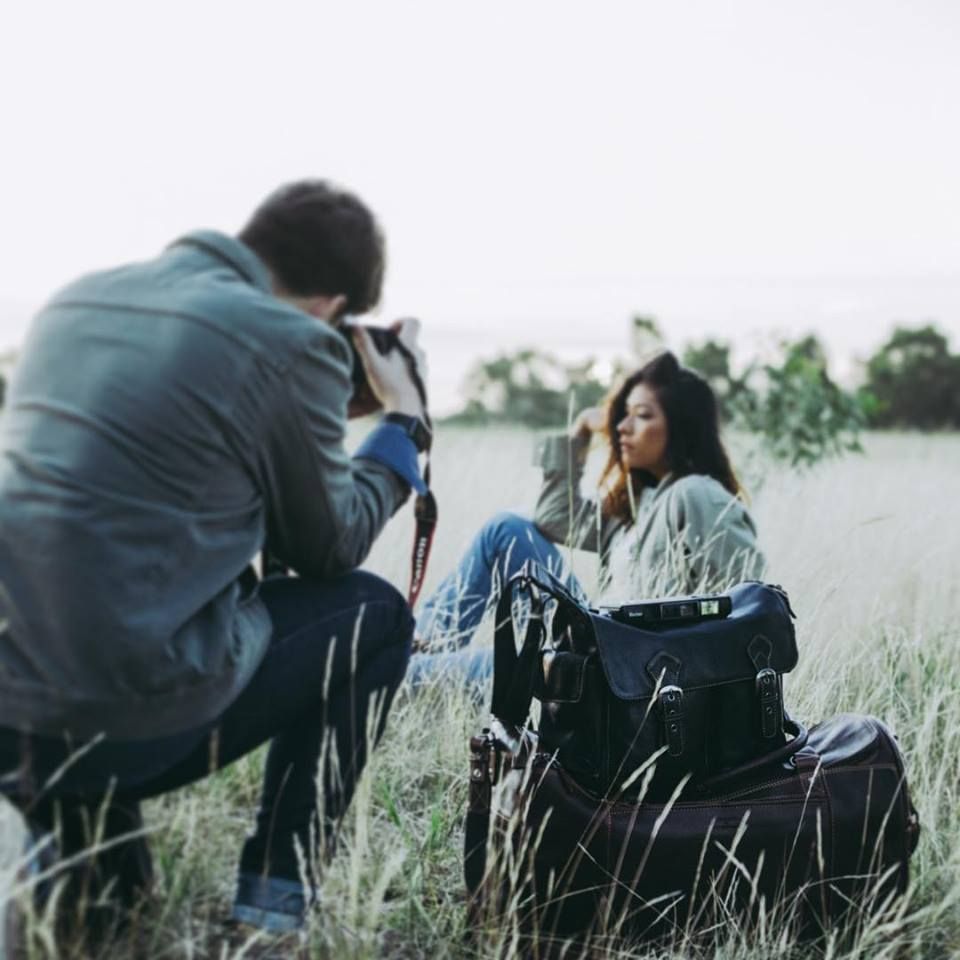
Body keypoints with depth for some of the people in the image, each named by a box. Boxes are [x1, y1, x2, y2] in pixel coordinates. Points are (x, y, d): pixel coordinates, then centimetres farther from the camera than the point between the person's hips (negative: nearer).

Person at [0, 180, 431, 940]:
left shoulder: (78, 300, 13)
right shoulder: (290, 341, -8)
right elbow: (328, 547, 5)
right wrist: (403, 419, 19)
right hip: (124, 720, -7)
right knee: (374, 613, 16)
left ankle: (85, 867, 21)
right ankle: (272, 908, 14)